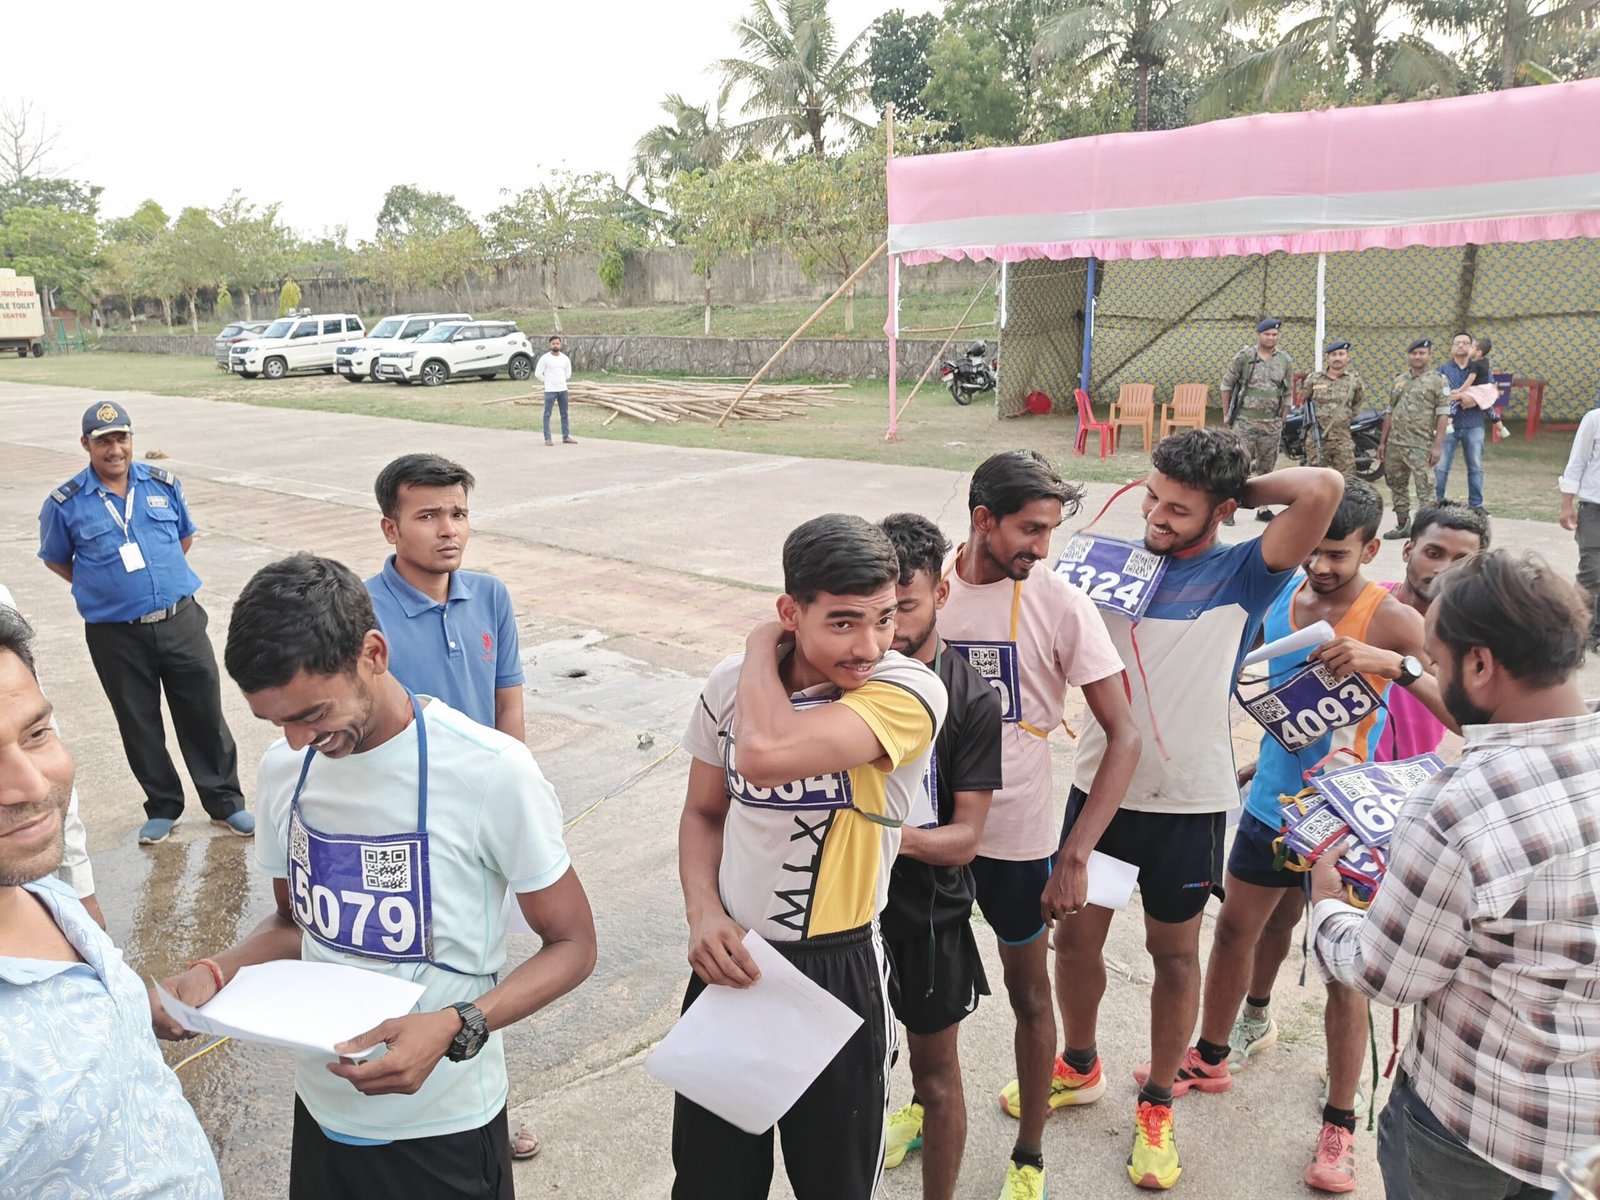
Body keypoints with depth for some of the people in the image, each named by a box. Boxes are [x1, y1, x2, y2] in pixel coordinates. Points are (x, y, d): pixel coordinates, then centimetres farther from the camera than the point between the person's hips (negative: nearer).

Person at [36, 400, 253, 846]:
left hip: (181, 621, 1)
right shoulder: (65, 504, -5)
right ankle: (162, 807, 28)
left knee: (205, 715, 7)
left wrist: (161, 576, 12)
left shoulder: (164, 484, 1)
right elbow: (55, 560, 10)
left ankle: (225, 802, 20)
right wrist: (104, 588, 4)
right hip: (115, 636, -1)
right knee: (139, 725, 12)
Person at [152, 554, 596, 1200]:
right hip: (321, 1107, 5)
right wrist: (214, 972, -9)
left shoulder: (492, 771, -23)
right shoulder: (282, 768, -5)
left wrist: (454, 1028, -28)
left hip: (442, 1125, -5)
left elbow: (572, 945, -13)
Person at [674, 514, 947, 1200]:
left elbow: (765, 754, -38)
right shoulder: (730, 684, -6)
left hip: (836, 971, -3)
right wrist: (704, 912, -9)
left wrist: (761, 646, -20)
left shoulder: (909, 692, -22)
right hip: (729, 959, 4)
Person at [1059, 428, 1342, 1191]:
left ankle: (1157, 1105, 34)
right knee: (1074, 935, 15)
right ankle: (1078, 1065, 42)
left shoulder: (1243, 574, -8)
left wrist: (1246, 490, -9)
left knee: (1173, 952, 14)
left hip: (1188, 803, -3)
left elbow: (1324, 490, -22)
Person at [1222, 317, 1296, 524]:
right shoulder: (1244, 356, -3)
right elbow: (1227, 385, 3)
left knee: (1267, 467, 10)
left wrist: (1282, 420, 11)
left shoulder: (1284, 360, 7)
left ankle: (1263, 509, 19)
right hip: (1245, 421, -3)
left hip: (1272, 423, 4)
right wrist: (1227, 414, 3)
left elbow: (1288, 393, 13)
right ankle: (1229, 508, -1)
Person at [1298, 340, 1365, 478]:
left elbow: (1358, 402, 20)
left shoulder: (1355, 379, 3)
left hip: (1343, 439, 0)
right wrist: (1311, 417, 6)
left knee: (1347, 480, 0)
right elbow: (1304, 400, 16)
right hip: (1316, 437, 0)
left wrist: (1349, 416, 8)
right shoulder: (1314, 378, 1)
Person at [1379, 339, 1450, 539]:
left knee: (1425, 489, -8)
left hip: (1420, 446, -6)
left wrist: (1437, 446, -13)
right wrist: (1382, 441, 14)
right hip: (1395, 444, 6)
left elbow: (1443, 415, -6)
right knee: (1397, 486, 13)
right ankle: (1402, 525, 25)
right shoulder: (1398, 380, 15)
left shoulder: (1437, 380, -1)